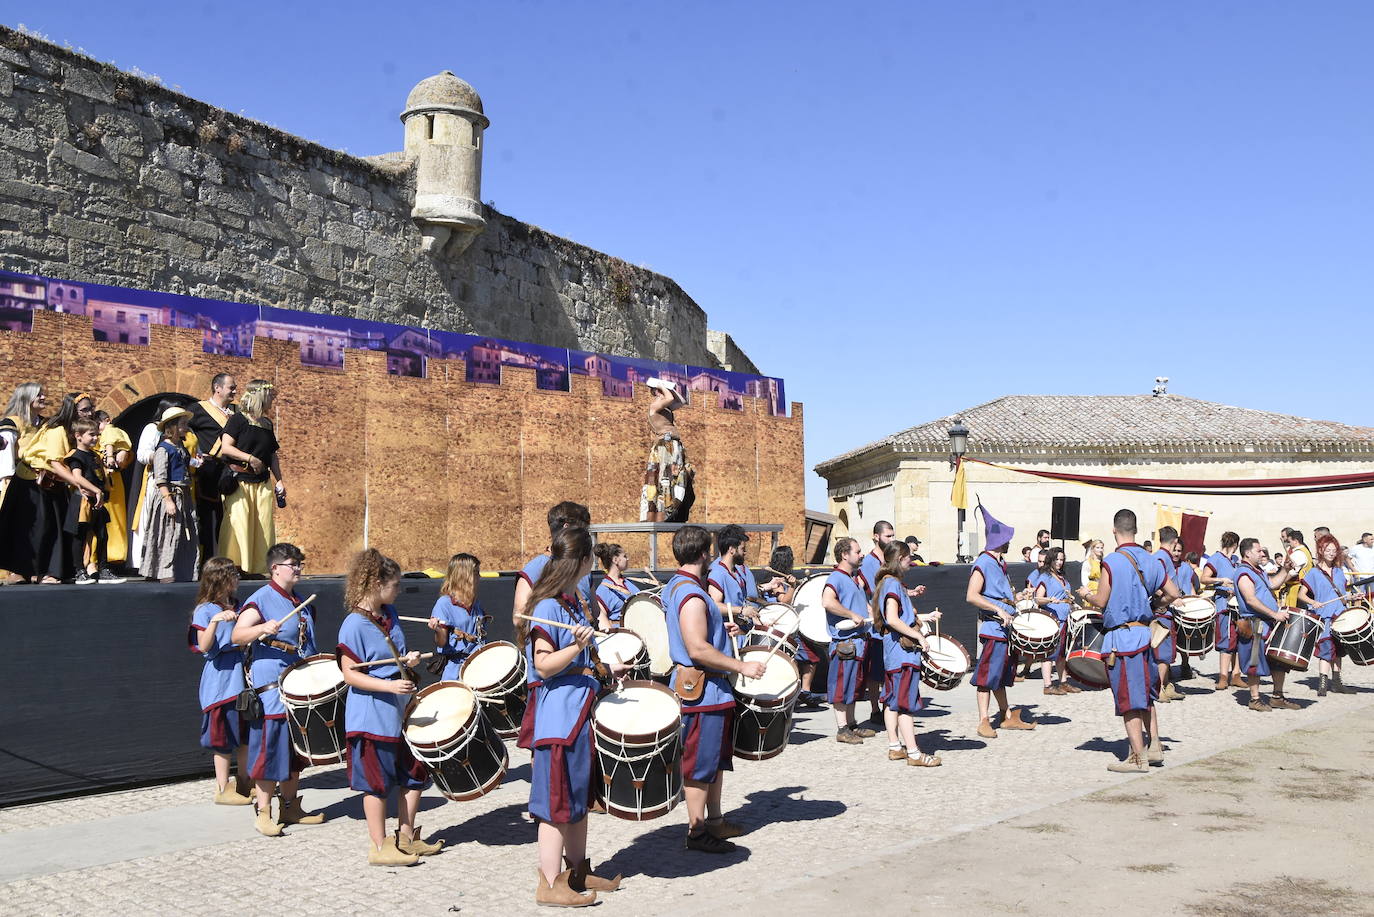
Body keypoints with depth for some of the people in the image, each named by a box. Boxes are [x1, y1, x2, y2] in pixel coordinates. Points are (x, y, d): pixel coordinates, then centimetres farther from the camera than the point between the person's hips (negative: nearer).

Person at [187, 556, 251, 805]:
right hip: (221, 679, -7)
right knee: (224, 736, -1)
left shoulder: (236, 606, 12)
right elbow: (204, 646, -21)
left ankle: (244, 782, 26)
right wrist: (215, 621, -32)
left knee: (246, 732, 13)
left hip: (242, 674, 7)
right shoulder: (205, 611, -10)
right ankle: (222, 789, 8)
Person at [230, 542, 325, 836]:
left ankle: (291, 807, 24)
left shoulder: (301, 602, 15)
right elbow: (237, 635, -19)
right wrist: (262, 628, -37)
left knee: (296, 749, 13)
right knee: (270, 750, -5)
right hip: (271, 688, -8)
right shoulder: (262, 599, -9)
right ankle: (263, 814, 4)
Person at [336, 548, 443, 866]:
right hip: (371, 715, -9)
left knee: (415, 775, 14)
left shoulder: (389, 613, 7)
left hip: (400, 709, 9)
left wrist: (408, 660, -1)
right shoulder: (354, 625, -18)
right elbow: (350, 674, -19)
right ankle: (379, 847, 14)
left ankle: (406, 838, 28)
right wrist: (388, 686, -28)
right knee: (378, 783, 2)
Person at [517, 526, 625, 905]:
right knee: (559, 803, -3)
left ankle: (578, 871, 29)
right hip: (559, 716, -10)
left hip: (580, 711, 10)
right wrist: (577, 647, -33)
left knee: (581, 796, 17)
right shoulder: (548, 607, -16)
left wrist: (605, 669, 18)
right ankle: (549, 885, 5)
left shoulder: (575, 602, 12)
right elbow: (544, 665, -21)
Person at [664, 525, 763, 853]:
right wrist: (742, 666, -23)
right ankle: (697, 832, 8)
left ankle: (714, 819, 29)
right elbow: (697, 649, -28)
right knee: (701, 763, -1)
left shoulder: (675, 585, 11)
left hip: (705, 687, 11)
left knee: (716, 759, 19)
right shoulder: (691, 595, -23)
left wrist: (719, 629, 18)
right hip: (702, 689, -11)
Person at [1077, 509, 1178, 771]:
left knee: (1128, 698, -1)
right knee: (1146, 692, 21)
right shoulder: (1151, 560, 4)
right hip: (1146, 631, 6)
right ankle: (1154, 747, 25)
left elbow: (1101, 602, -11)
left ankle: (1138, 757, 3)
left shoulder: (1111, 562, -14)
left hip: (1121, 636, -6)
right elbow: (1173, 593, 7)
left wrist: (1086, 593, 9)